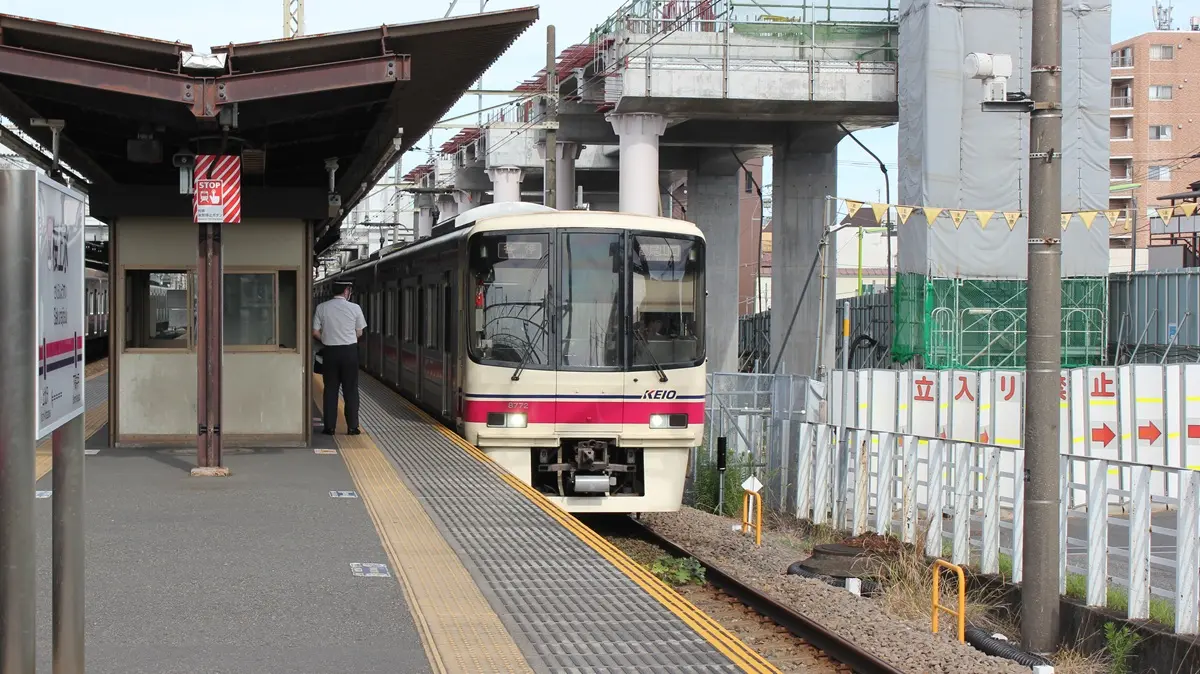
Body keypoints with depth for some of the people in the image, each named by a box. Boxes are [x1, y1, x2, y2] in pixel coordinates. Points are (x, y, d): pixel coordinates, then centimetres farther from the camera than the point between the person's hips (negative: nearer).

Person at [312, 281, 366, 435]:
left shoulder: (321, 308, -3)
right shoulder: (354, 308, -7)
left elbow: (315, 332, -1)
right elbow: (359, 333, 1)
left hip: (330, 351, 1)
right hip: (349, 351, -1)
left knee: (330, 389, 9)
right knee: (351, 390, 7)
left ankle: (329, 427, 8)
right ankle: (352, 426, 8)